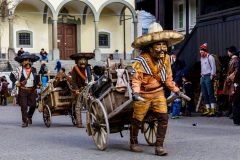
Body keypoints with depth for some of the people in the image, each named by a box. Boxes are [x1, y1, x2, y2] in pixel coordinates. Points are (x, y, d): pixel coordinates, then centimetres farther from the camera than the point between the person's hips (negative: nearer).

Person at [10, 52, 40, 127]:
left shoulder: (34, 69, 9)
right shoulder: (19, 69, -3)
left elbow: (36, 77, 24)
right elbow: (12, 75, -1)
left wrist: (38, 82, 8)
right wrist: (16, 82, -9)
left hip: (31, 90, 4)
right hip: (22, 90, -4)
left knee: (33, 105, 4)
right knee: (24, 106, -3)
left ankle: (29, 116, 33)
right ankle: (25, 121, 7)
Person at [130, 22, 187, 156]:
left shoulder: (166, 58, -3)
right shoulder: (141, 60, -22)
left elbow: (168, 78, 9)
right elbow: (136, 79, -22)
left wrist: (176, 91, 9)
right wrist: (136, 93, -37)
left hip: (159, 92, 4)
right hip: (143, 94, -4)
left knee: (164, 118, -8)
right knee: (137, 119, 9)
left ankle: (159, 146, 2)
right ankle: (134, 143, 32)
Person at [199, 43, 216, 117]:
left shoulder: (210, 57, -5)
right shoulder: (201, 58, 19)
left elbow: (213, 67, -10)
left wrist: (211, 76, -15)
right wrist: (202, 76, 16)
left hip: (208, 76, -9)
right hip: (203, 77, 9)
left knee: (210, 93, -10)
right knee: (204, 94, 7)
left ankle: (212, 111, -11)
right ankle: (207, 110, 12)